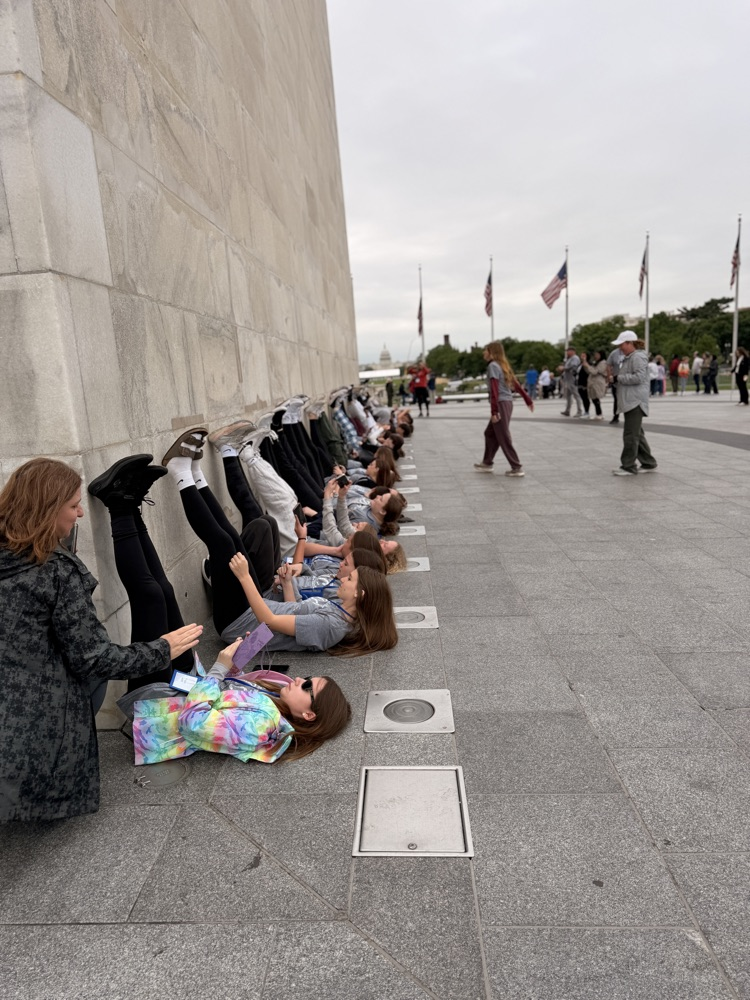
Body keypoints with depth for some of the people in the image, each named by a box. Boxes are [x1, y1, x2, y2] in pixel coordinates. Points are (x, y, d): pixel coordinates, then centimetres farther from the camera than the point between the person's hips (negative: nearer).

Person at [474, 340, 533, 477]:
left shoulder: (493, 365, -10)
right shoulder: (503, 365, 16)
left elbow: (494, 389, -18)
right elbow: (516, 383, 18)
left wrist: (494, 411, -22)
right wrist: (528, 399, 21)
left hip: (501, 404, -9)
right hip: (508, 403, 9)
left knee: (503, 438, -4)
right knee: (490, 433, 18)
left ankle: (517, 468, -2)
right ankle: (487, 463, 27)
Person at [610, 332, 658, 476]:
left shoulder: (638, 357, -12)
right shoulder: (629, 358, 21)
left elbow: (639, 377, -22)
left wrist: (619, 377, -14)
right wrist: (615, 379, 13)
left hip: (635, 402, -11)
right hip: (630, 401, 11)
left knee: (631, 435, -8)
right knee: (637, 434, 14)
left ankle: (628, 467, -4)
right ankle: (649, 464, 21)